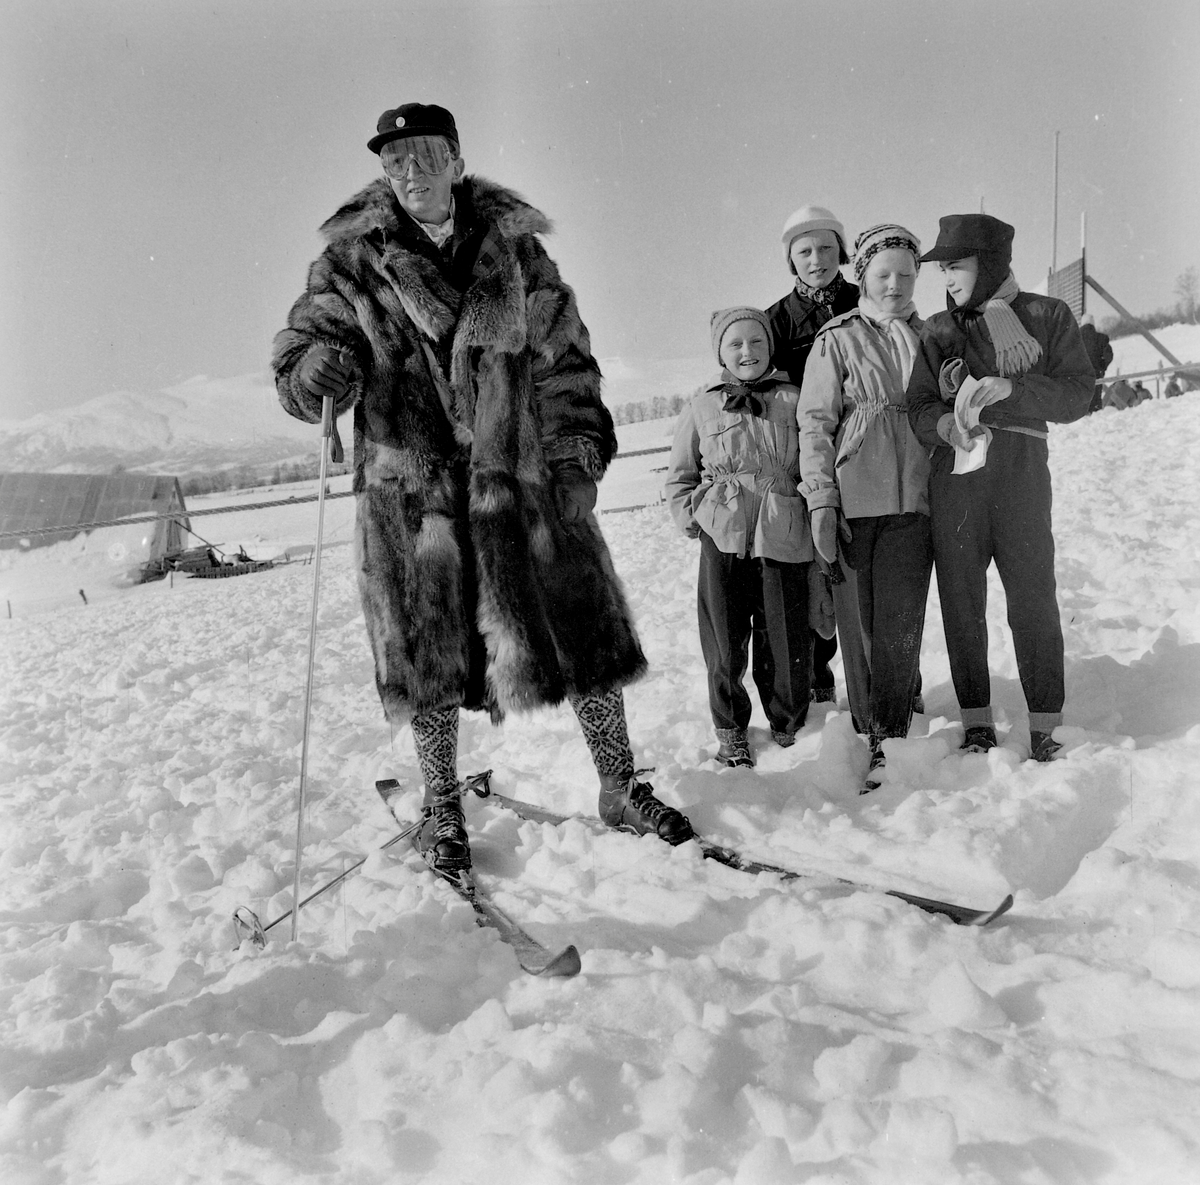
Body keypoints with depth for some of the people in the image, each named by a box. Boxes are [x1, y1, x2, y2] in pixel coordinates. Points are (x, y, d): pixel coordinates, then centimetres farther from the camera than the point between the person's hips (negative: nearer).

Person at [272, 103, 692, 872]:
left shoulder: (513, 247, 5)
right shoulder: (353, 260, 3)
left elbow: (565, 360, 8)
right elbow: (298, 358, 0)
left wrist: (577, 453, -2)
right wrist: (322, 369, -24)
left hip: (523, 476, 1)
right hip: (410, 485, 0)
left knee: (583, 630, 4)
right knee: (430, 655, 7)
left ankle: (622, 790, 23)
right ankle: (443, 809, 28)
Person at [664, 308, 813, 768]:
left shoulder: (792, 400, 7)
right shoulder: (701, 406, 8)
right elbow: (679, 475, 15)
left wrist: (818, 516, 1)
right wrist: (692, 519, 4)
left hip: (783, 539, 0)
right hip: (722, 541, 0)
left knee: (787, 642, 4)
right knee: (725, 644, 4)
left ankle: (788, 726, 26)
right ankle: (730, 730, 22)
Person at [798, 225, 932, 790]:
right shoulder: (836, 340, 4)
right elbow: (815, 423, -1)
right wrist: (821, 498, -8)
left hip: (915, 499, 2)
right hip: (855, 502, -2)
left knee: (899, 625, -4)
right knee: (871, 625, 2)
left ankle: (885, 740, 5)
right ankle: (901, 701, 17)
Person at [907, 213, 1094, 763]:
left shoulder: (1047, 316, 5)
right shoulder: (938, 330, 9)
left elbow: (1078, 393, -1)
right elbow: (919, 408, 4)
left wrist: (1012, 388, -16)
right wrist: (947, 426, -18)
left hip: (1022, 475, -2)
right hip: (954, 476, 2)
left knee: (1033, 599, -1)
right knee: (962, 602, 5)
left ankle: (1044, 723, 13)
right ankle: (977, 719, 18)